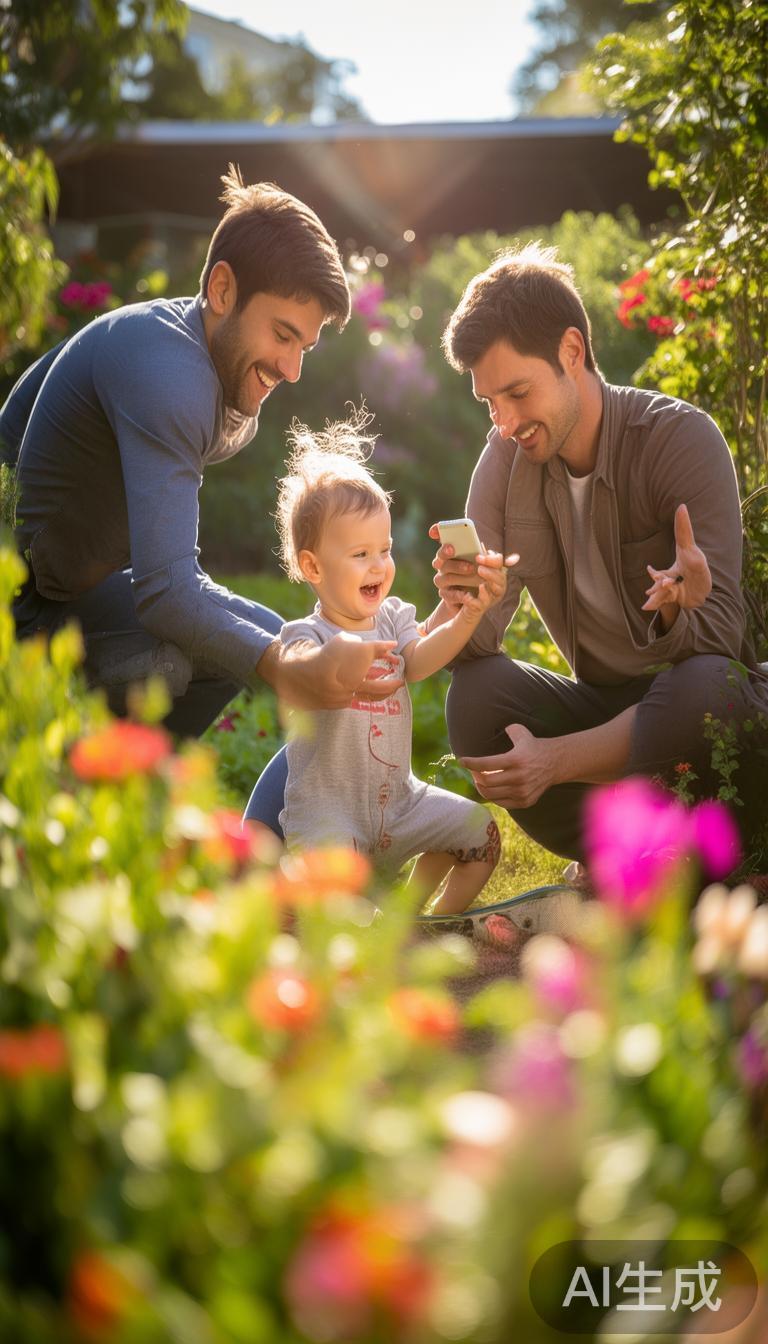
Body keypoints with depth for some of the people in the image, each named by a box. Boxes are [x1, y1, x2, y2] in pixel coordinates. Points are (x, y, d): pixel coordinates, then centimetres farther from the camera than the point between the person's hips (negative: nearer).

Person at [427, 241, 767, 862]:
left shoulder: (681, 437, -16)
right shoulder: (506, 458, 0)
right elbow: (474, 640, -9)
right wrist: (461, 596, -31)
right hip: (605, 704, 5)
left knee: (700, 688, -38)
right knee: (477, 694, -23)